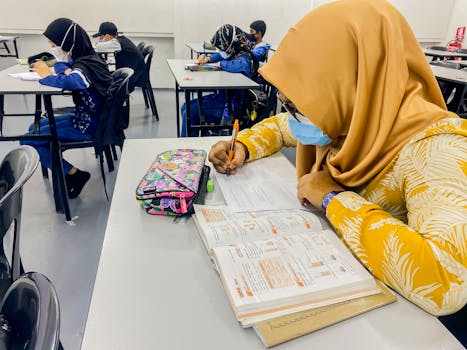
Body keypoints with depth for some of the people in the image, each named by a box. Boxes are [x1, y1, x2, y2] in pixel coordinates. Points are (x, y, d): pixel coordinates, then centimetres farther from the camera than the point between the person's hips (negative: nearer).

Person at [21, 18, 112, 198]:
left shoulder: (85, 67, -23)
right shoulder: (84, 58, 4)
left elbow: (70, 82, -45)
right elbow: (61, 65, 18)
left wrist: (46, 76, -24)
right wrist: (65, 70, -7)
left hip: (87, 126, -10)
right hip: (85, 118, 10)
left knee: (27, 142, -5)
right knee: (34, 128, 20)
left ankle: (74, 174, 0)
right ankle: (67, 172, 16)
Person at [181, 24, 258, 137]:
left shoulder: (245, 58, -17)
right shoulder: (234, 54, 10)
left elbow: (240, 65, -43)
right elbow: (220, 56, 32)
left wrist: (221, 64, -23)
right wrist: (208, 58, 10)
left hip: (232, 104, -11)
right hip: (223, 96, 11)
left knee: (190, 112, -16)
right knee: (186, 107, 11)